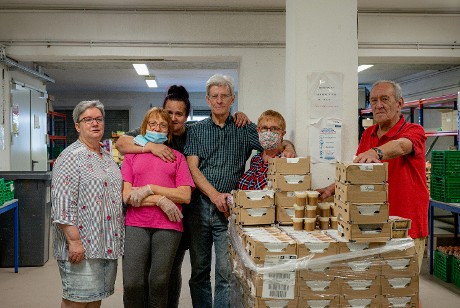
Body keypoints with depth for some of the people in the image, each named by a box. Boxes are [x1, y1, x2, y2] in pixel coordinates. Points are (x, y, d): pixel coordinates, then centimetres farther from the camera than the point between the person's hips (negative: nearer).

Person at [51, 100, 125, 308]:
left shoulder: (108, 158, 16)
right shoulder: (71, 157, -10)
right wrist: (74, 241, -22)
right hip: (82, 247, -8)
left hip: (108, 244, 8)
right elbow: (62, 204, -17)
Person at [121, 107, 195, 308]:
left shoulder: (176, 157, 14)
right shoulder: (132, 155, 14)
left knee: (159, 282, -3)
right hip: (136, 225, 0)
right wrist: (160, 200, -9)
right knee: (132, 282, -7)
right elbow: (126, 196, 2)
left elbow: (185, 195, 1)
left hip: (168, 225, 0)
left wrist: (150, 188, -5)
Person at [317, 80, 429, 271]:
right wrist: (332, 188, 0)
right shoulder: (368, 134, 12)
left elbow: (401, 146, -29)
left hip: (407, 228, -5)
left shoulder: (414, 131, -6)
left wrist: (376, 152, -49)